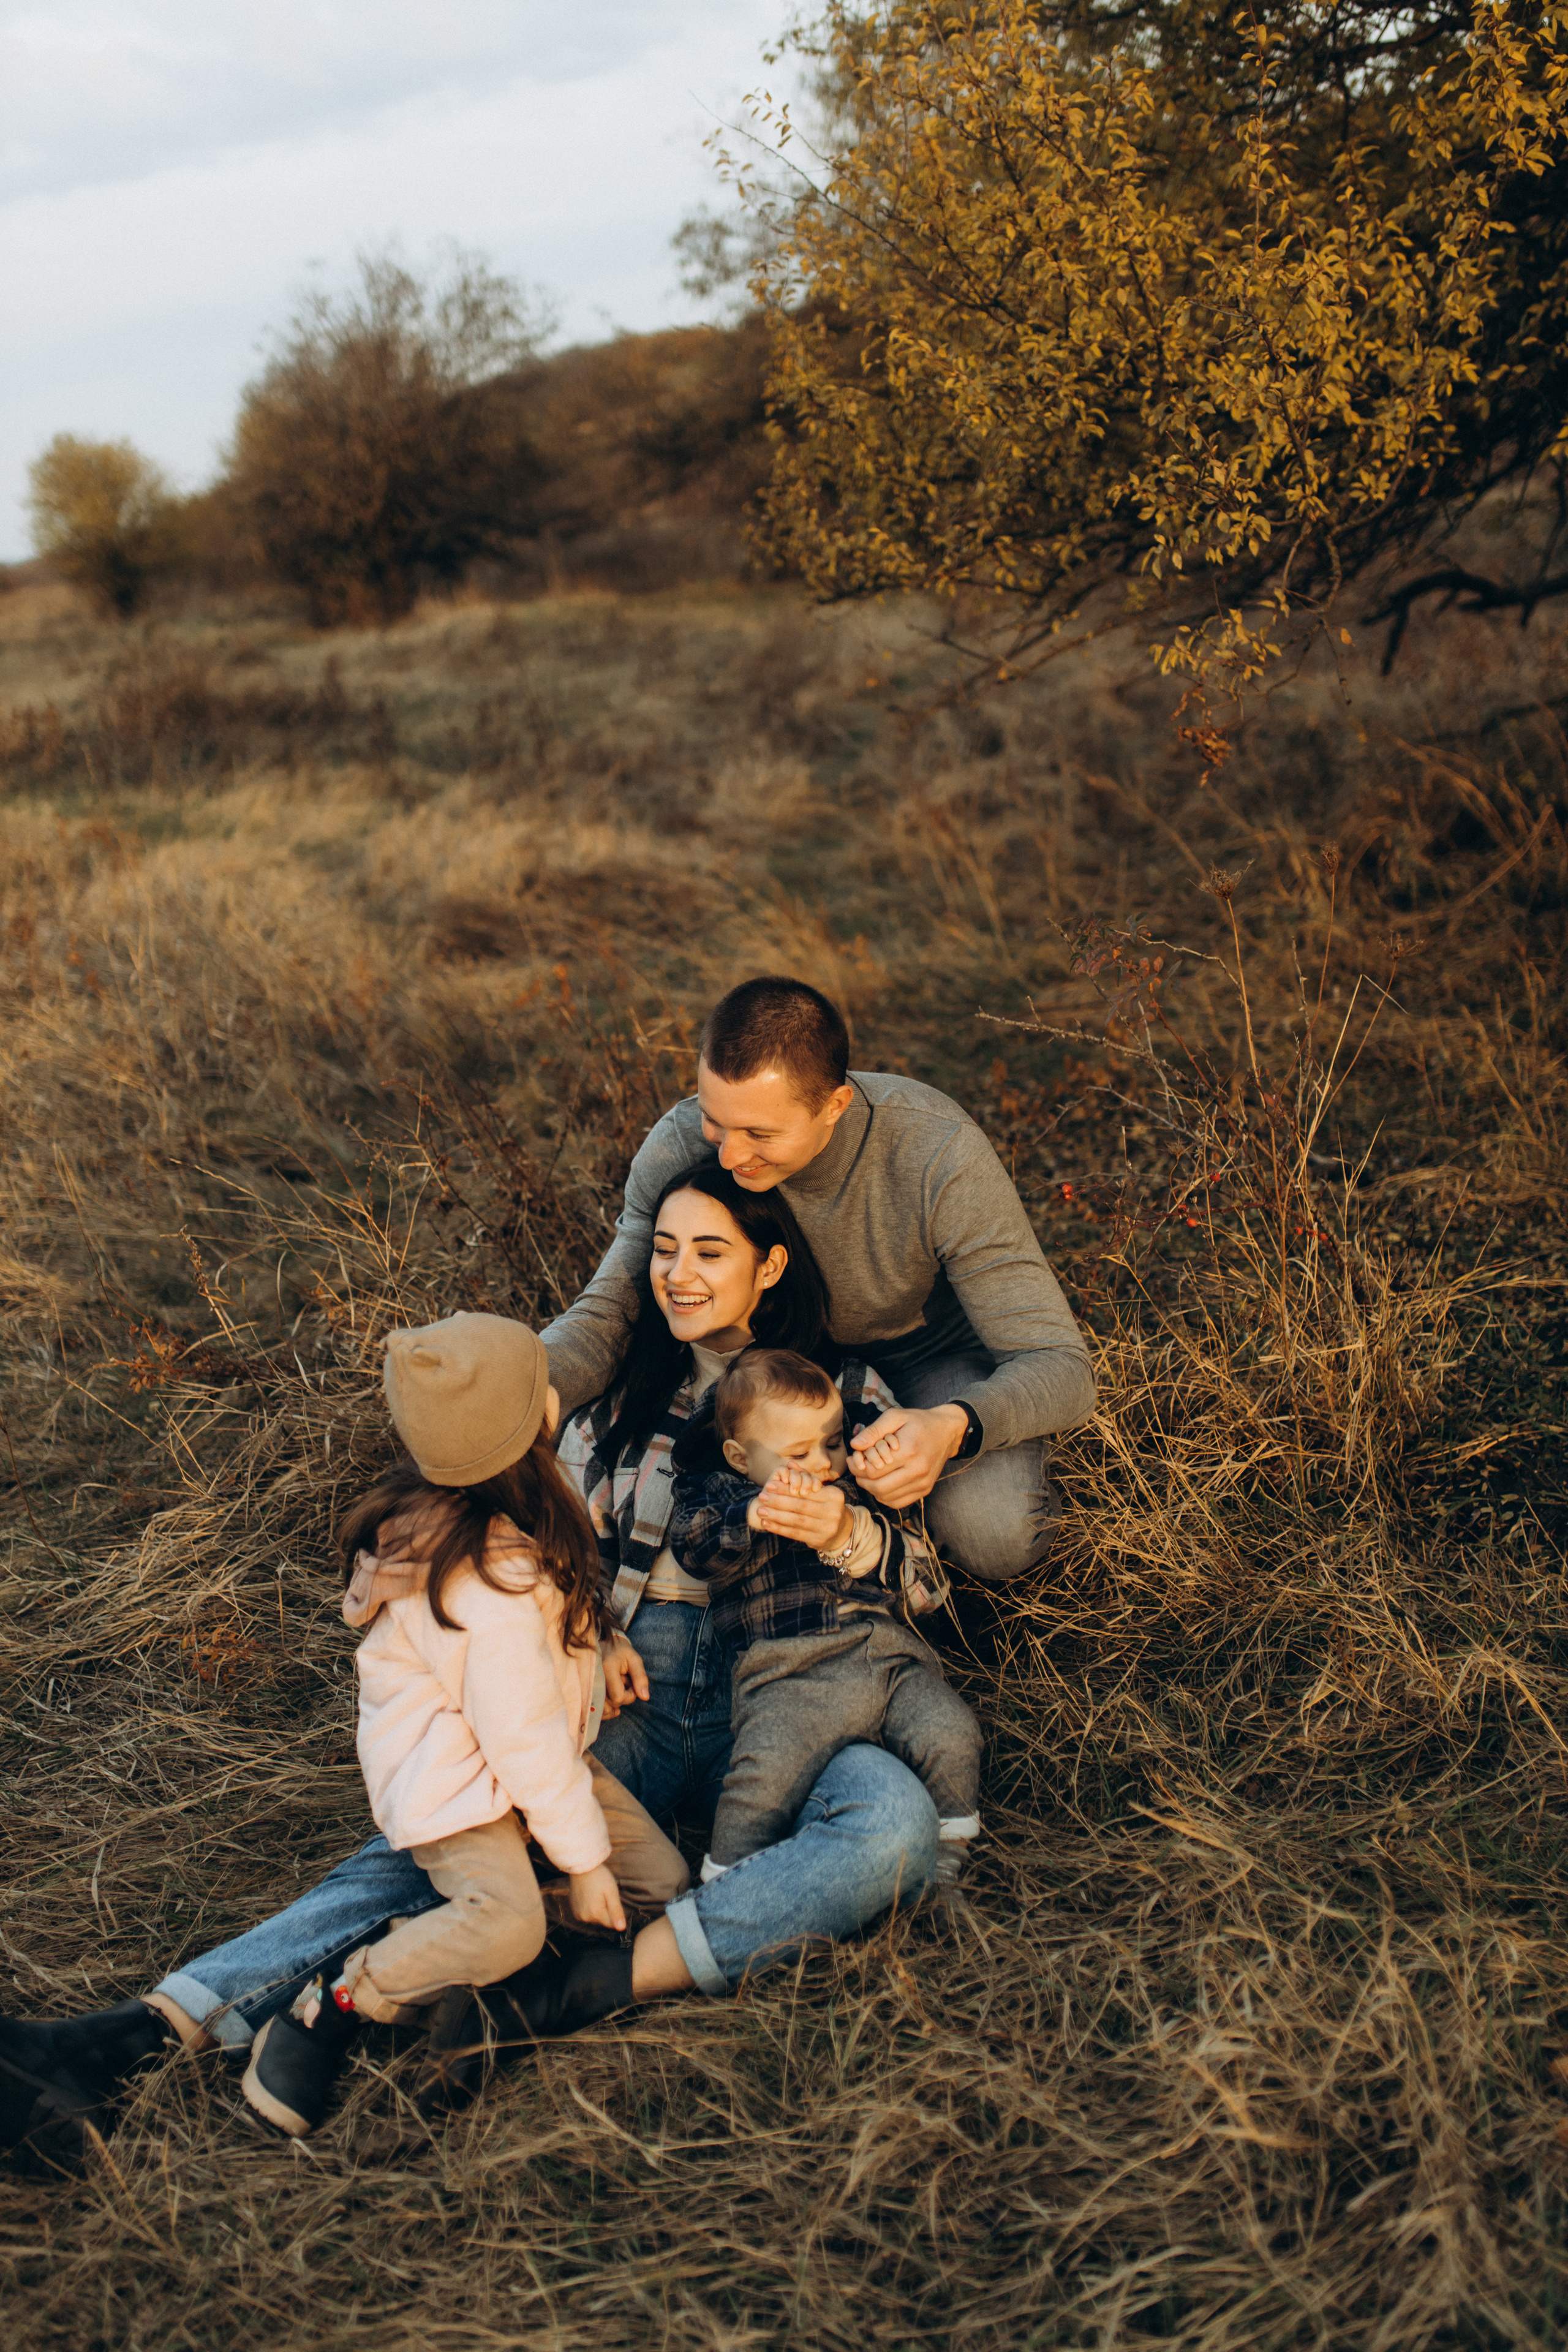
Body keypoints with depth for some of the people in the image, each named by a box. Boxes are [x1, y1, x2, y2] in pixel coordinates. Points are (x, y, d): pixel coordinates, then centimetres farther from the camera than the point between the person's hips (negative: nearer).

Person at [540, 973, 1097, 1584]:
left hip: (930, 1347, -3)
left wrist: (954, 1428, -55)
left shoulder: (939, 1155, -35)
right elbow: (608, 1310, -17)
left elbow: (1061, 1367, -33)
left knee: (996, 1538, -30)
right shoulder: (680, 1146, -26)